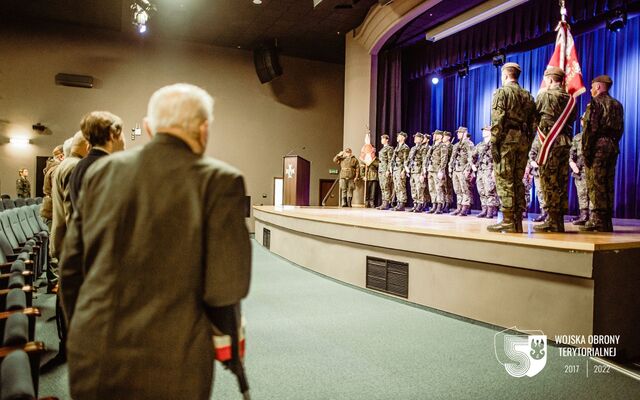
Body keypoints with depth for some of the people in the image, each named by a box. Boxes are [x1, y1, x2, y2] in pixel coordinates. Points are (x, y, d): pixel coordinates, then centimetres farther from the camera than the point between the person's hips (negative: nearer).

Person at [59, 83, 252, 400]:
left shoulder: (101, 171, 1)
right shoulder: (219, 180, -13)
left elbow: (70, 267, 5)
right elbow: (226, 288, -17)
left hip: (91, 362, 4)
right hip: (168, 366, -3)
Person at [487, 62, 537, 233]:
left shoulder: (502, 92, -2)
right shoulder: (528, 95, 18)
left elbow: (497, 120, -13)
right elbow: (533, 124, 15)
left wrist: (493, 143, -13)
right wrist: (528, 144, 17)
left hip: (506, 139, -7)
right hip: (523, 140, 7)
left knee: (504, 180, -6)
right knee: (518, 181, 9)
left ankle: (508, 221, -8)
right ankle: (518, 221, 10)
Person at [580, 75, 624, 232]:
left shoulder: (596, 103, -5)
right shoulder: (617, 105, 19)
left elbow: (591, 128, -13)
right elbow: (620, 129, 18)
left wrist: (586, 150, -13)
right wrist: (614, 144, 20)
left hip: (598, 146, -8)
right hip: (613, 147, 8)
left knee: (595, 184, -7)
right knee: (608, 184, 9)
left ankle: (597, 221, -8)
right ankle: (607, 222, 12)